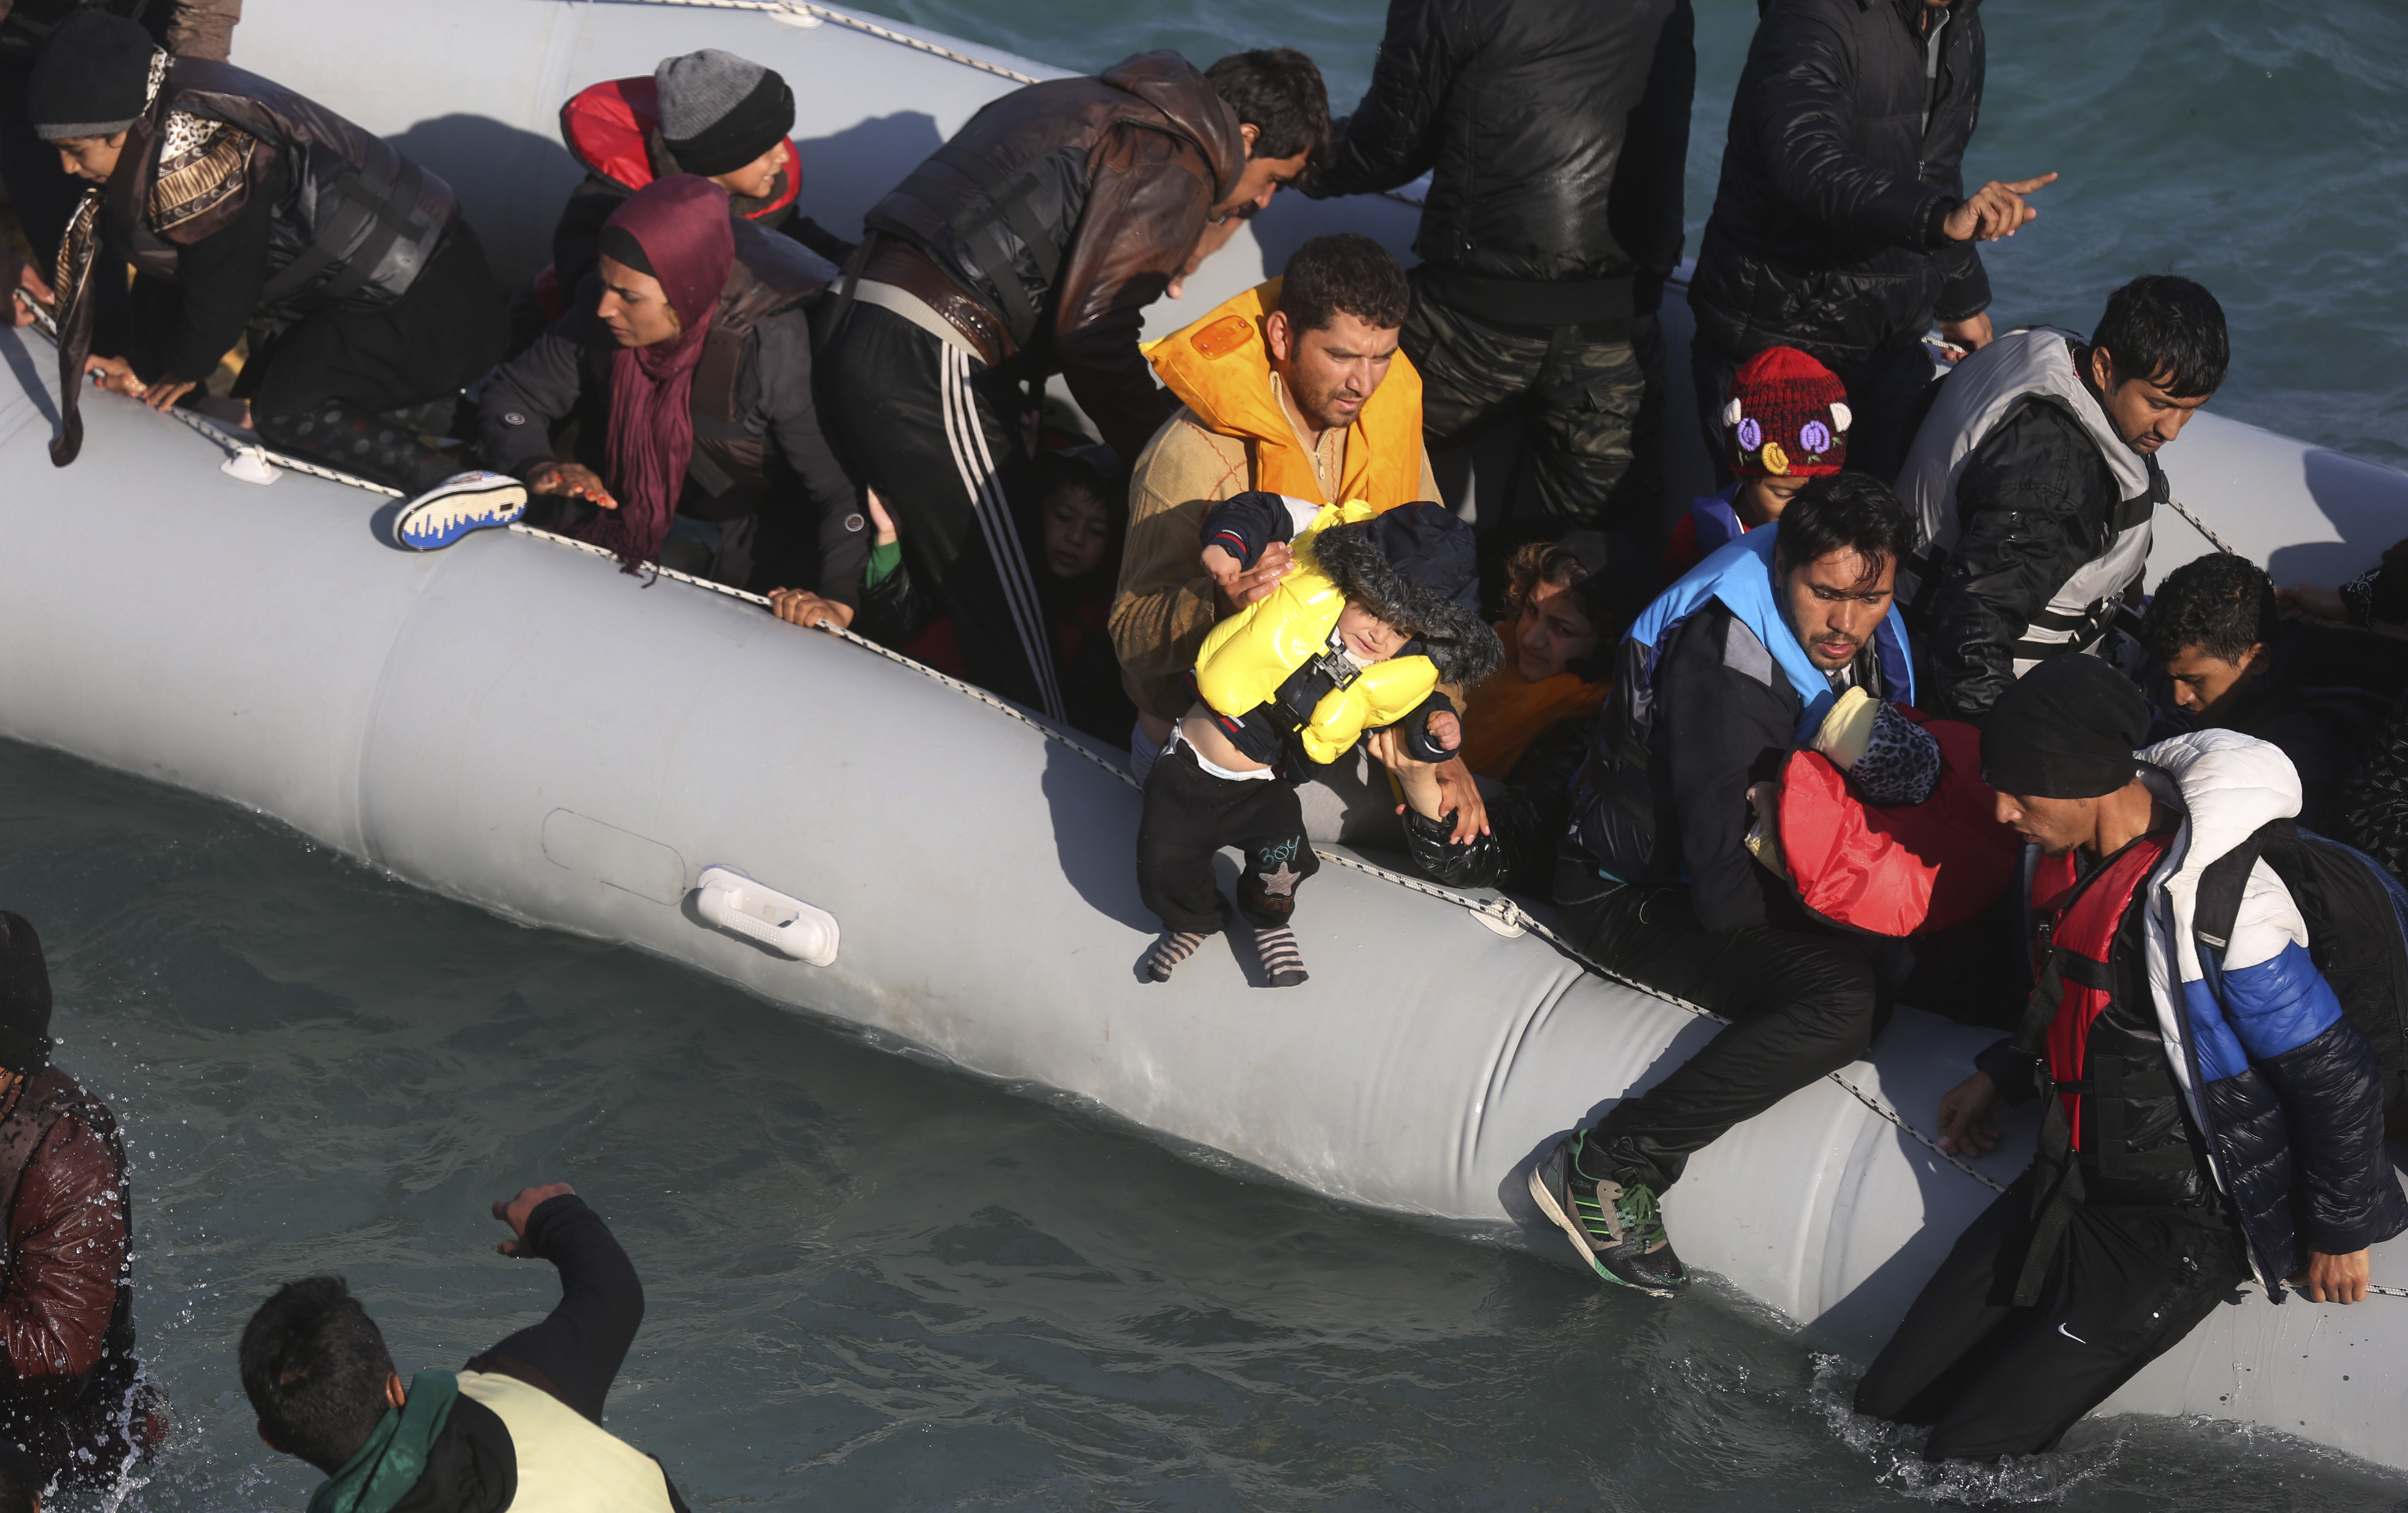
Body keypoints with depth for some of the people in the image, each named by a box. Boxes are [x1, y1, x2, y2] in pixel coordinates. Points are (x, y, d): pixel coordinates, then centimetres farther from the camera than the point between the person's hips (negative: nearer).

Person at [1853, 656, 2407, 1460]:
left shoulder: (2222, 912, -30)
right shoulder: (2072, 858, -2)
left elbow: (2338, 1080, -19)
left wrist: (2340, 1233, -8)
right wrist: (2002, 1076, 9)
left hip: (2183, 1229, -8)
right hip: (2066, 1183, 8)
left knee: (1968, 1451, -10)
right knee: (1883, 1406, 7)